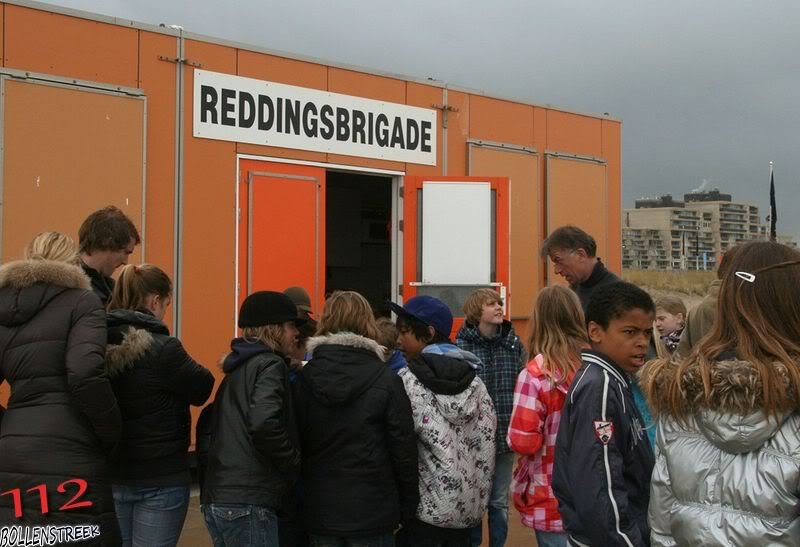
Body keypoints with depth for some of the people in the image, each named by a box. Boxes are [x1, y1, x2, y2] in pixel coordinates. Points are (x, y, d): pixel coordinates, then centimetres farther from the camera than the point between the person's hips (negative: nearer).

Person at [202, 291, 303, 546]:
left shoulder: (238, 369, 18)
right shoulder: (270, 365, -8)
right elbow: (264, 423, -25)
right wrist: (293, 464, -12)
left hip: (216, 497, 9)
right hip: (247, 505, -9)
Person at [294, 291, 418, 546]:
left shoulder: (305, 378, -1)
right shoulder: (386, 379, -9)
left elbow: (297, 443, 3)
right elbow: (403, 446, -7)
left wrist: (301, 502, 14)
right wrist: (407, 506, 3)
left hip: (320, 511, 3)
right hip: (372, 510, -2)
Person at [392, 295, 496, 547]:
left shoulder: (408, 382, -11)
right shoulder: (474, 379, 4)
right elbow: (487, 443, 4)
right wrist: (480, 499, 12)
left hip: (426, 507, -5)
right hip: (468, 507, 5)